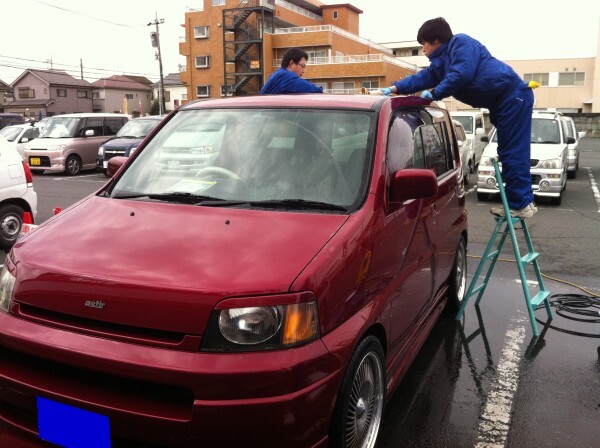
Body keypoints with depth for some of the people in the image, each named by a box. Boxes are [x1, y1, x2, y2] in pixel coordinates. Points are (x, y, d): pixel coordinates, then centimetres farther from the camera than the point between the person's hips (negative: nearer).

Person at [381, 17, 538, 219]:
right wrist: (395, 88, 4)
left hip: (514, 96, -10)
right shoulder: (441, 62, 18)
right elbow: (422, 78, 14)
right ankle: (521, 201, 14)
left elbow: (461, 75, -23)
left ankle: (521, 204, -8)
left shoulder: (461, 43, -11)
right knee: (508, 153, 9)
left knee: (514, 153, -11)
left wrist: (434, 94, -13)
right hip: (501, 102, 10)